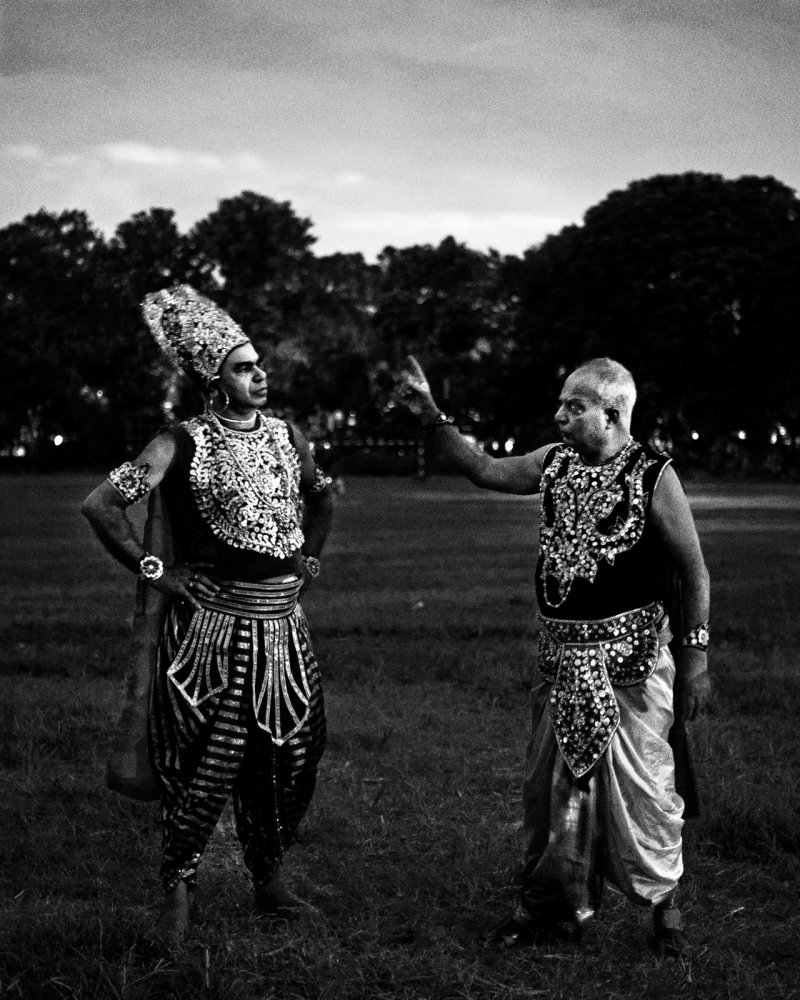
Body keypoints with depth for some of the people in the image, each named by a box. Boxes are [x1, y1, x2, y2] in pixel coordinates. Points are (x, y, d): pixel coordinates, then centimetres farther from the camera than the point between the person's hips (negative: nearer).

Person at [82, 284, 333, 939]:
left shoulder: (286, 436, 9)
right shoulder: (185, 443, -9)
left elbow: (320, 498, 29)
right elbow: (102, 505, -14)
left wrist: (310, 561, 17)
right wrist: (153, 572, -11)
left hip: (283, 624, 6)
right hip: (212, 622, -5)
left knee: (289, 755, 9)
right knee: (209, 762, -4)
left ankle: (269, 880, 26)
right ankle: (179, 890, 10)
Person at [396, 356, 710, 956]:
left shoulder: (653, 476, -11)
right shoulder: (555, 463, 6)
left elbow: (694, 572, -8)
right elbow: (485, 470, 15)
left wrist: (696, 656, -11)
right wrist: (432, 416, 6)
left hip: (630, 656, -6)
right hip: (561, 655, 6)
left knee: (641, 781, -3)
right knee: (550, 783, 11)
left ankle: (664, 903, 16)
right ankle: (549, 907, 25)